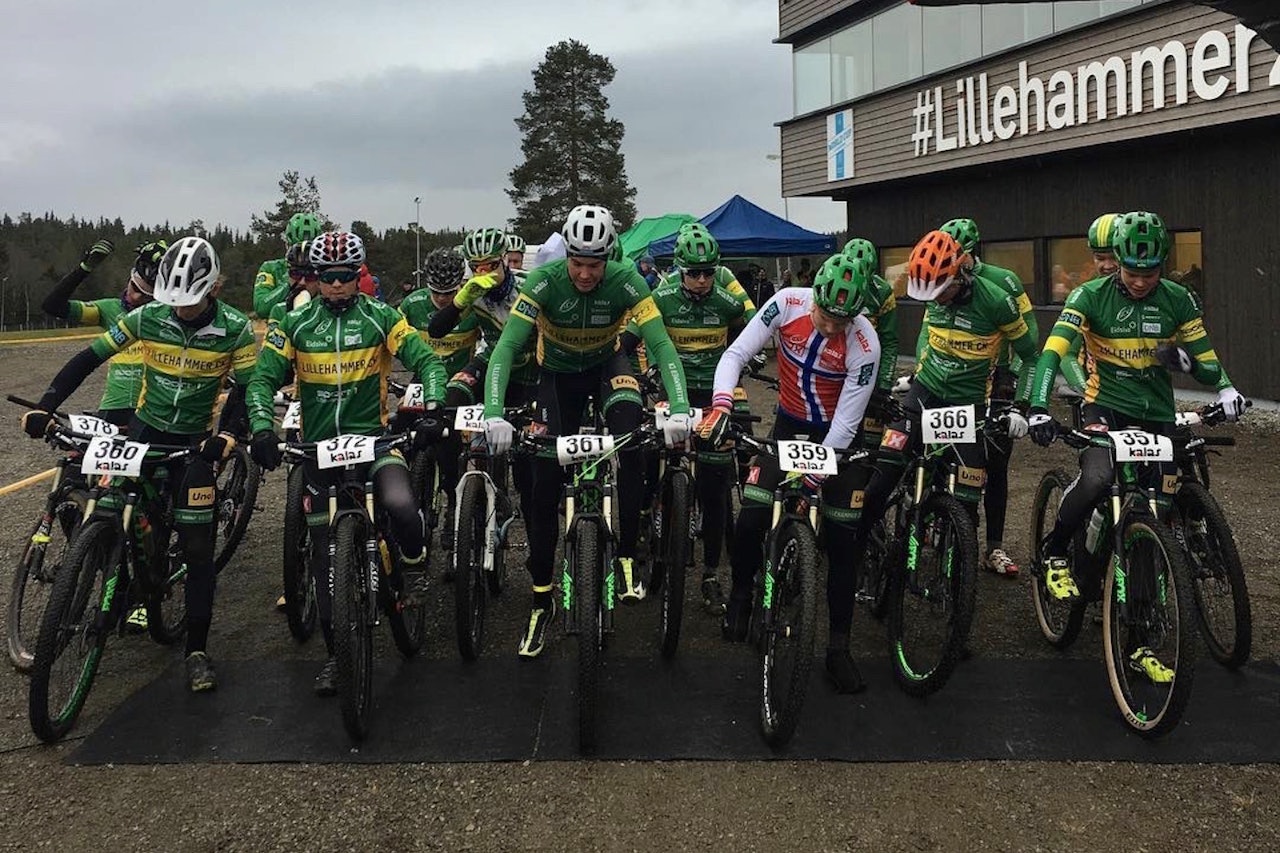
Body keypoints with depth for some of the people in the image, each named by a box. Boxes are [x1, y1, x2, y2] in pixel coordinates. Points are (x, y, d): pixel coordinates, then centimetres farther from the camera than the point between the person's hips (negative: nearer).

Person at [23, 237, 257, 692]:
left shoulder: (235, 329, -15)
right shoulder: (148, 316, -11)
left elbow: (246, 389, -13)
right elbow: (89, 358, -8)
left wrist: (227, 436, -32)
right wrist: (43, 407, -17)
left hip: (194, 441, -2)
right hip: (147, 430, 2)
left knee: (197, 548, -5)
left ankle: (197, 649, 2)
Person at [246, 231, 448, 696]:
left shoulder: (380, 317, -1)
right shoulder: (296, 324, 2)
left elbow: (427, 361, -7)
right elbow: (263, 378, -2)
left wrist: (431, 411, -25)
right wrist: (262, 427, -20)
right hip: (318, 445, 2)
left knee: (401, 505, -33)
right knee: (325, 556, 6)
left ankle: (411, 564, 3)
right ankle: (336, 653, 20)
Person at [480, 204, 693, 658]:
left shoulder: (625, 280, -27)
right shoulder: (544, 281, -28)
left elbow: (661, 345, -32)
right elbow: (507, 347, -33)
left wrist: (679, 409, -47)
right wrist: (494, 412, -48)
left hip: (606, 365, 0)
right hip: (557, 373, 0)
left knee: (632, 436, -32)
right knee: (545, 484, -5)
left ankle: (627, 556, -19)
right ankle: (541, 597, 10)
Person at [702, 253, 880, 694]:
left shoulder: (864, 343, -26)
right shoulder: (787, 303, -20)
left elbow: (846, 423, -22)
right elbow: (736, 354, -15)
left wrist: (815, 475, -24)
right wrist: (721, 403, -32)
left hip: (839, 436, -2)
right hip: (789, 425, 2)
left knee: (840, 544, -3)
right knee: (751, 519, -13)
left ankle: (839, 648, 7)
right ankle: (740, 593, 17)